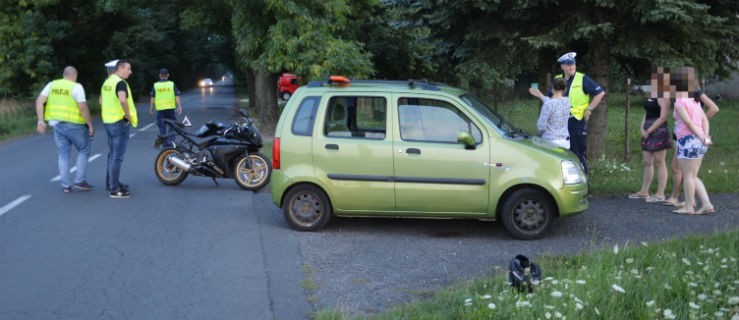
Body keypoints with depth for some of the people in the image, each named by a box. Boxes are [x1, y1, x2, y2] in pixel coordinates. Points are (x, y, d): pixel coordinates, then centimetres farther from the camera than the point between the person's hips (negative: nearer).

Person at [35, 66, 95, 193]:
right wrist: (90, 125, -10)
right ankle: (80, 181, 7)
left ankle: (66, 185, 10)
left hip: (57, 124, 5)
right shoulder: (76, 87, -9)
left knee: (63, 155, 12)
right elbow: (83, 107, -18)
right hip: (74, 125, -5)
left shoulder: (52, 85, 7)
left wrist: (41, 121, -2)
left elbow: (39, 101, -1)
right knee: (83, 151, 12)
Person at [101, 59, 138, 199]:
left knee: (112, 154, 20)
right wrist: (128, 115, -22)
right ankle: (114, 189, -4)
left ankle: (111, 183, 30)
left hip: (108, 122, 9)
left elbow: (101, 100, 23)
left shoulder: (107, 82, 12)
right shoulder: (121, 82, -17)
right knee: (118, 157, -6)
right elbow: (123, 100, -34)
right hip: (120, 123, -9)